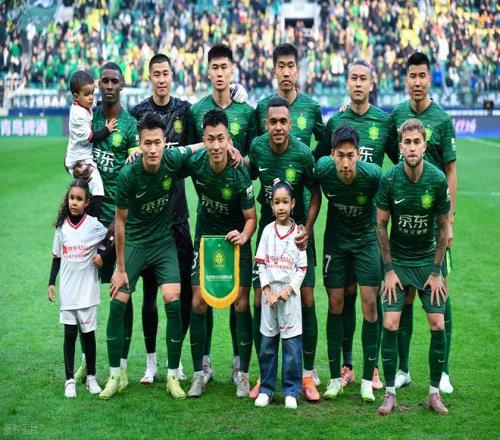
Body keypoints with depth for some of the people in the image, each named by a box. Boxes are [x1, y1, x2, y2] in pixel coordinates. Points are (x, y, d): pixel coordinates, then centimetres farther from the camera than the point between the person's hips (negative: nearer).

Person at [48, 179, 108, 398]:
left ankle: (91, 377, 18)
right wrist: (51, 283, 8)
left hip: (87, 289, -2)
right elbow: (56, 257, 9)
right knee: (69, 334, 4)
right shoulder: (62, 226, 2)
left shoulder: (94, 225, -7)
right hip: (67, 290, 2)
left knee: (88, 333, 6)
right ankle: (70, 380, 8)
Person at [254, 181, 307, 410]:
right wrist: (267, 291, -6)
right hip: (269, 291, 2)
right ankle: (266, 389, 15)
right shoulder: (268, 230, 4)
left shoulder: (298, 232, 0)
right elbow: (261, 263, 2)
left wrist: (288, 289, -11)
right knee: (267, 342, 6)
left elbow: (302, 268, 0)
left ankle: (291, 391, 6)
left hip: (290, 293, -2)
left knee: (292, 343, -1)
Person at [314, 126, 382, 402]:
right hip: (335, 240, 1)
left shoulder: (373, 174, -27)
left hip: (366, 239, -1)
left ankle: (368, 379, 2)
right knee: (335, 304, 3)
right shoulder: (323, 169, -22)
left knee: (370, 303, -6)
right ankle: (335, 377, 12)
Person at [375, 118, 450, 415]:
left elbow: (444, 227, -4)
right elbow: (381, 225, -3)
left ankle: (434, 392, 10)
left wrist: (436, 272, -4)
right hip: (398, 261, 0)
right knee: (390, 325, -8)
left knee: (438, 326, -5)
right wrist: (389, 269, -5)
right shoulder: (389, 179, -13)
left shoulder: (438, 179, -14)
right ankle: (390, 393, 4)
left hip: (428, 261, 0)